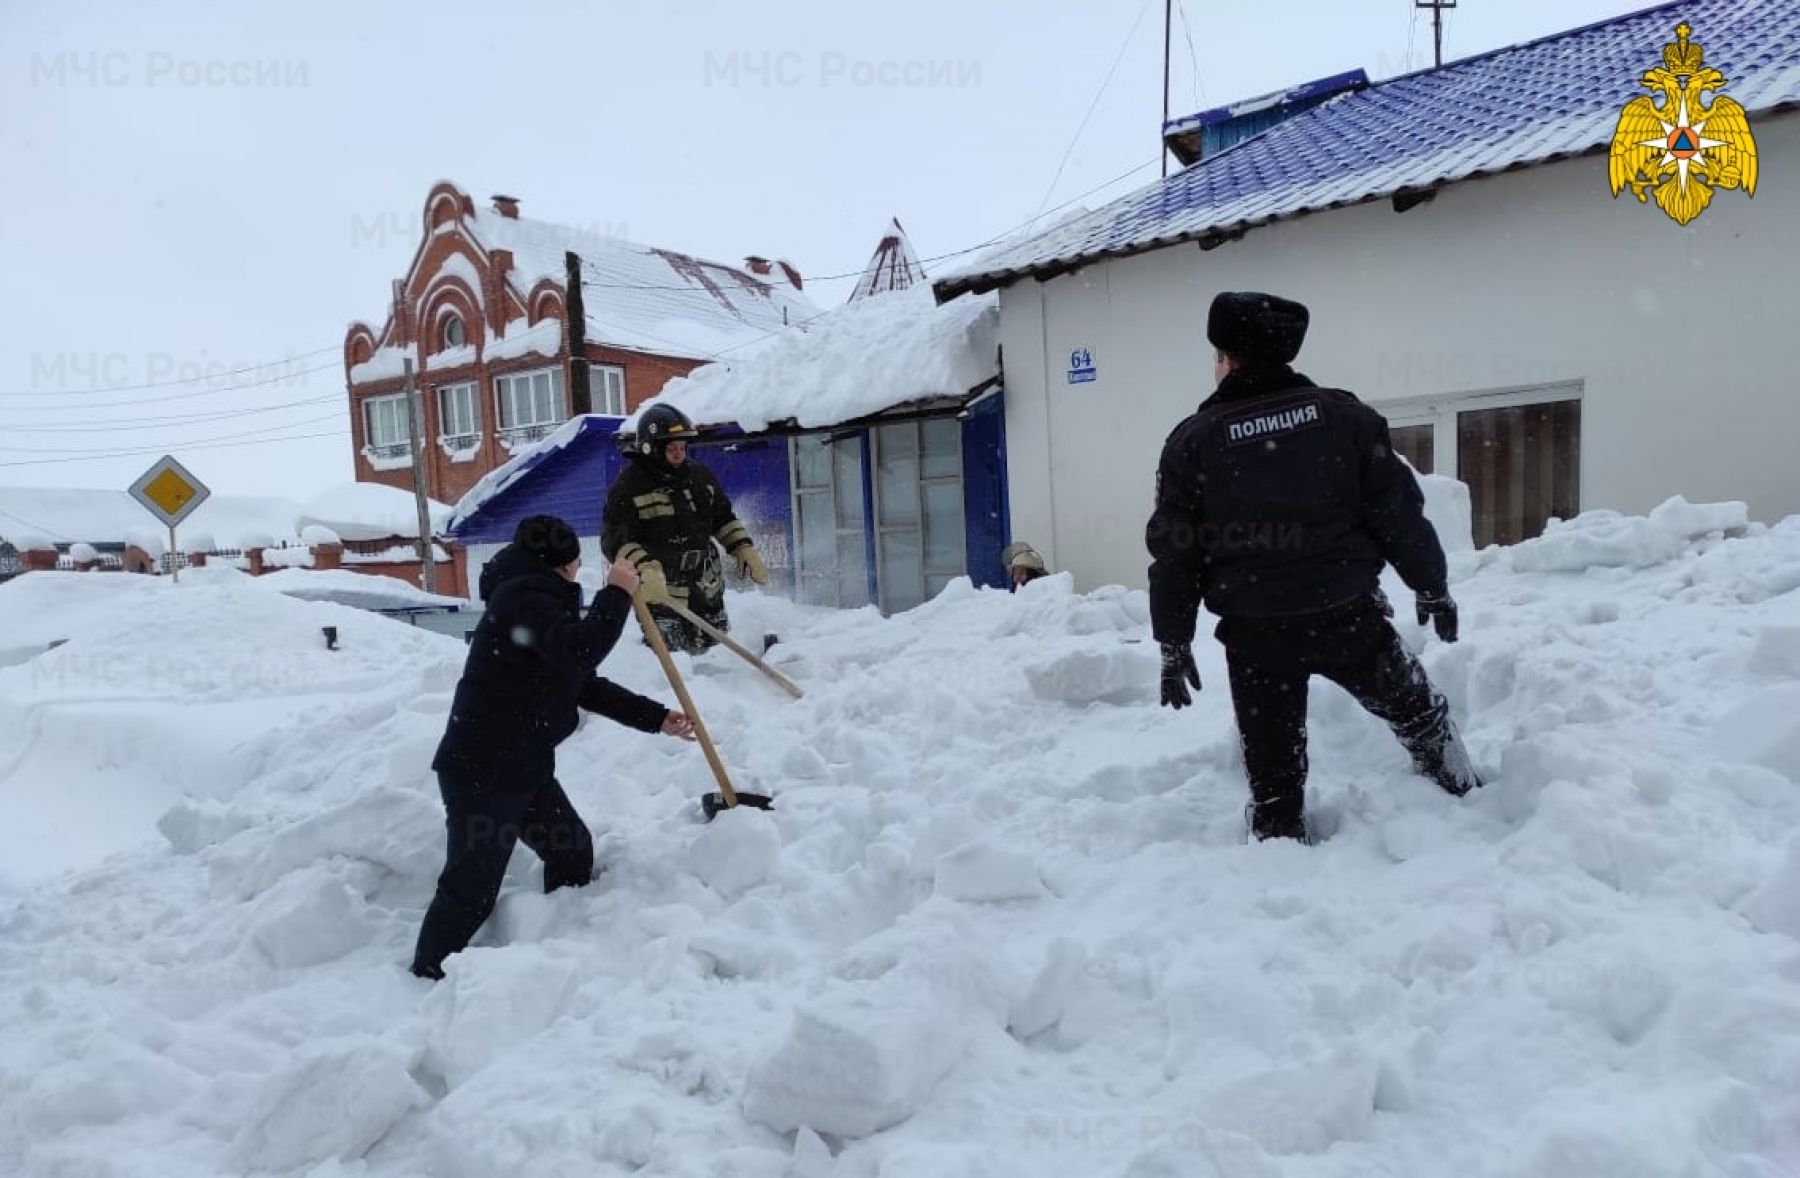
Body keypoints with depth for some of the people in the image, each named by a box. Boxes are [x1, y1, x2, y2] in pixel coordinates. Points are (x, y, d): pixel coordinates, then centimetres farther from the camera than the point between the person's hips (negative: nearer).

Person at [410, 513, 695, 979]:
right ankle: (429, 977, 9)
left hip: (524, 767, 10)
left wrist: (656, 717, 16)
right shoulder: (523, 597, -14)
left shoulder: (540, 602, 18)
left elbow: (587, 686, 20)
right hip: (480, 771, -10)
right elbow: (579, 653, -32)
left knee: (572, 851, 17)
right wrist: (617, 593, -20)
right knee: (472, 887, -5)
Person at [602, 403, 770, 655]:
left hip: (708, 591, 6)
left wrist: (746, 551, 6)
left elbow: (724, 518, 19)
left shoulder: (699, 475, 9)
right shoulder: (628, 485, -10)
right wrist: (645, 569, -32)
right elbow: (615, 539, -17)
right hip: (658, 594, -5)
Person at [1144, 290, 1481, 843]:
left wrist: (1173, 645, 5)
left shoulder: (1193, 440, -4)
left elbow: (1173, 552, -3)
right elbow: (1399, 511, 0)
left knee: (1272, 773, 11)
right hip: (1349, 615, 2)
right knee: (1419, 714, 27)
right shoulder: (1343, 415, 0)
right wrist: (1432, 586, 14)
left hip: (1256, 633, -2)